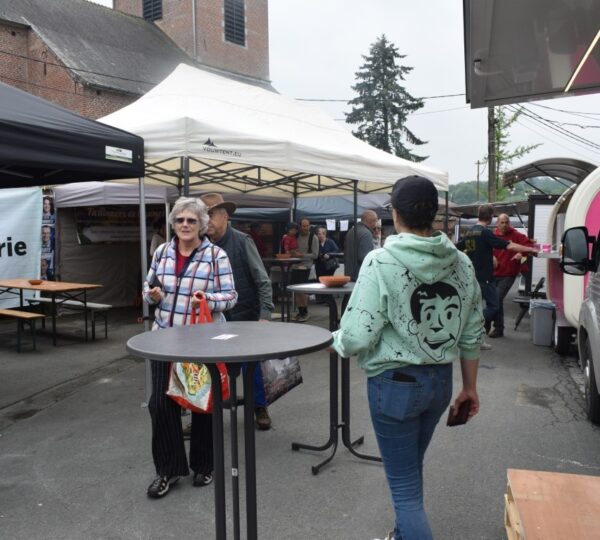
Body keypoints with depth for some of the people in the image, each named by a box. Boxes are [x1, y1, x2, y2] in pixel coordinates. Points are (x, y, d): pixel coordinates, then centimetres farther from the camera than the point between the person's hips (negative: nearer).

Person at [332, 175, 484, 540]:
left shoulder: (381, 262, -19)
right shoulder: (461, 263, -3)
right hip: (440, 380, 6)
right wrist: (470, 386, 16)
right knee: (411, 469, 27)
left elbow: (357, 338, -21)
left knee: (405, 486, 9)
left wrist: (336, 341, 1)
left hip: (396, 383, -6)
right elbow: (472, 334, 4)